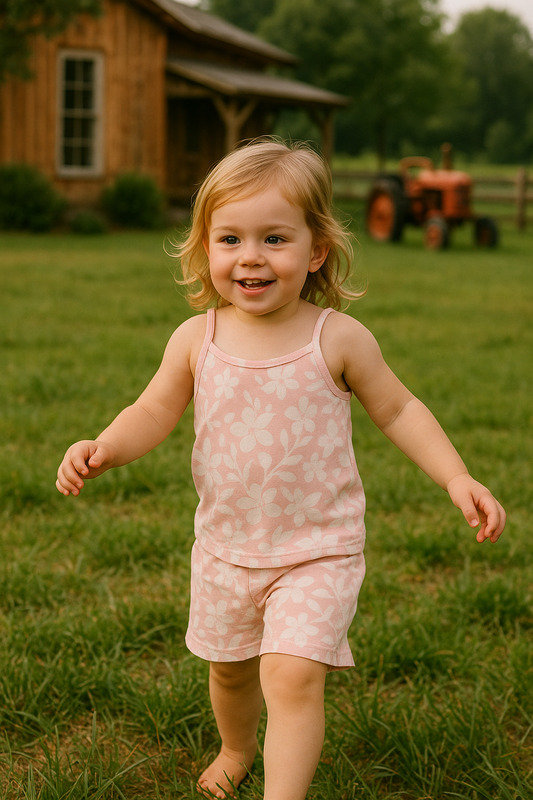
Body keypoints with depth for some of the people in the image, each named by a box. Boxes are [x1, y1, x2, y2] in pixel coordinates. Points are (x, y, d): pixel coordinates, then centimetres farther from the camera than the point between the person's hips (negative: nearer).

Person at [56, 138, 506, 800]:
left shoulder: (338, 339, -13)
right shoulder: (196, 339, -7)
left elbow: (397, 410, -2)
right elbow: (154, 413, 1)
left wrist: (456, 479, -11)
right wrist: (103, 449, -18)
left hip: (318, 551, -3)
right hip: (225, 547, 4)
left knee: (292, 675, -20)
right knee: (228, 667, 22)